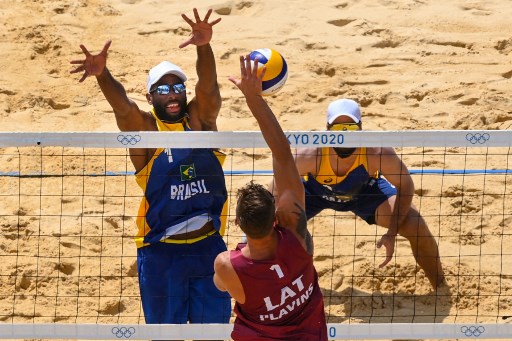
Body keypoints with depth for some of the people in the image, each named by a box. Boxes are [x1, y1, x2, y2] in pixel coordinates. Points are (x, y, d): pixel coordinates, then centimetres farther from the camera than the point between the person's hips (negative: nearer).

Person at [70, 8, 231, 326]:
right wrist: (102, 74, -48)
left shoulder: (199, 119, 0)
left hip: (208, 244, 2)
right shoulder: (144, 128, -6)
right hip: (161, 249, -2)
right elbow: (122, 105, -26)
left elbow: (208, 87, -19)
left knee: (215, 322, 13)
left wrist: (204, 47, -40)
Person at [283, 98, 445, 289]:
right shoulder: (310, 155, -41)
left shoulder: (376, 152, -39)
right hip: (315, 192, 0)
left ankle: (441, 288, 11)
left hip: (364, 191, 0)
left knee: (417, 228, -16)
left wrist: (392, 233, -27)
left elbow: (405, 186, -21)